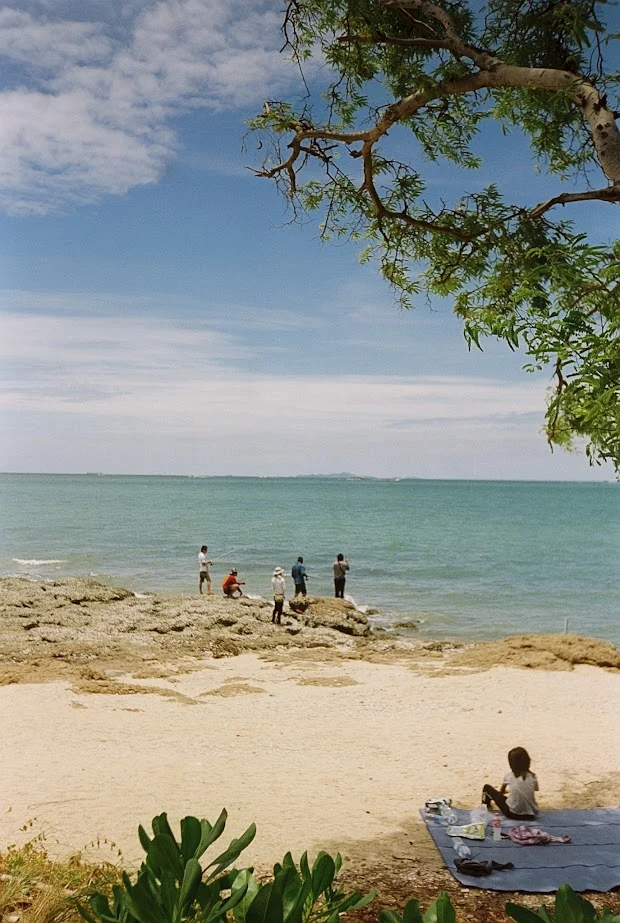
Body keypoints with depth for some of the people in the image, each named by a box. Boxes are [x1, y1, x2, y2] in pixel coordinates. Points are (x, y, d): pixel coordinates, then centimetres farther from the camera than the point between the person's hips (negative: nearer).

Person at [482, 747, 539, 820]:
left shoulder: (508, 776, -4)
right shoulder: (532, 777, -2)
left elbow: (501, 792, 16)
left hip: (512, 814, -3)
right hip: (531, 815, 3)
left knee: (487, 788, 14)